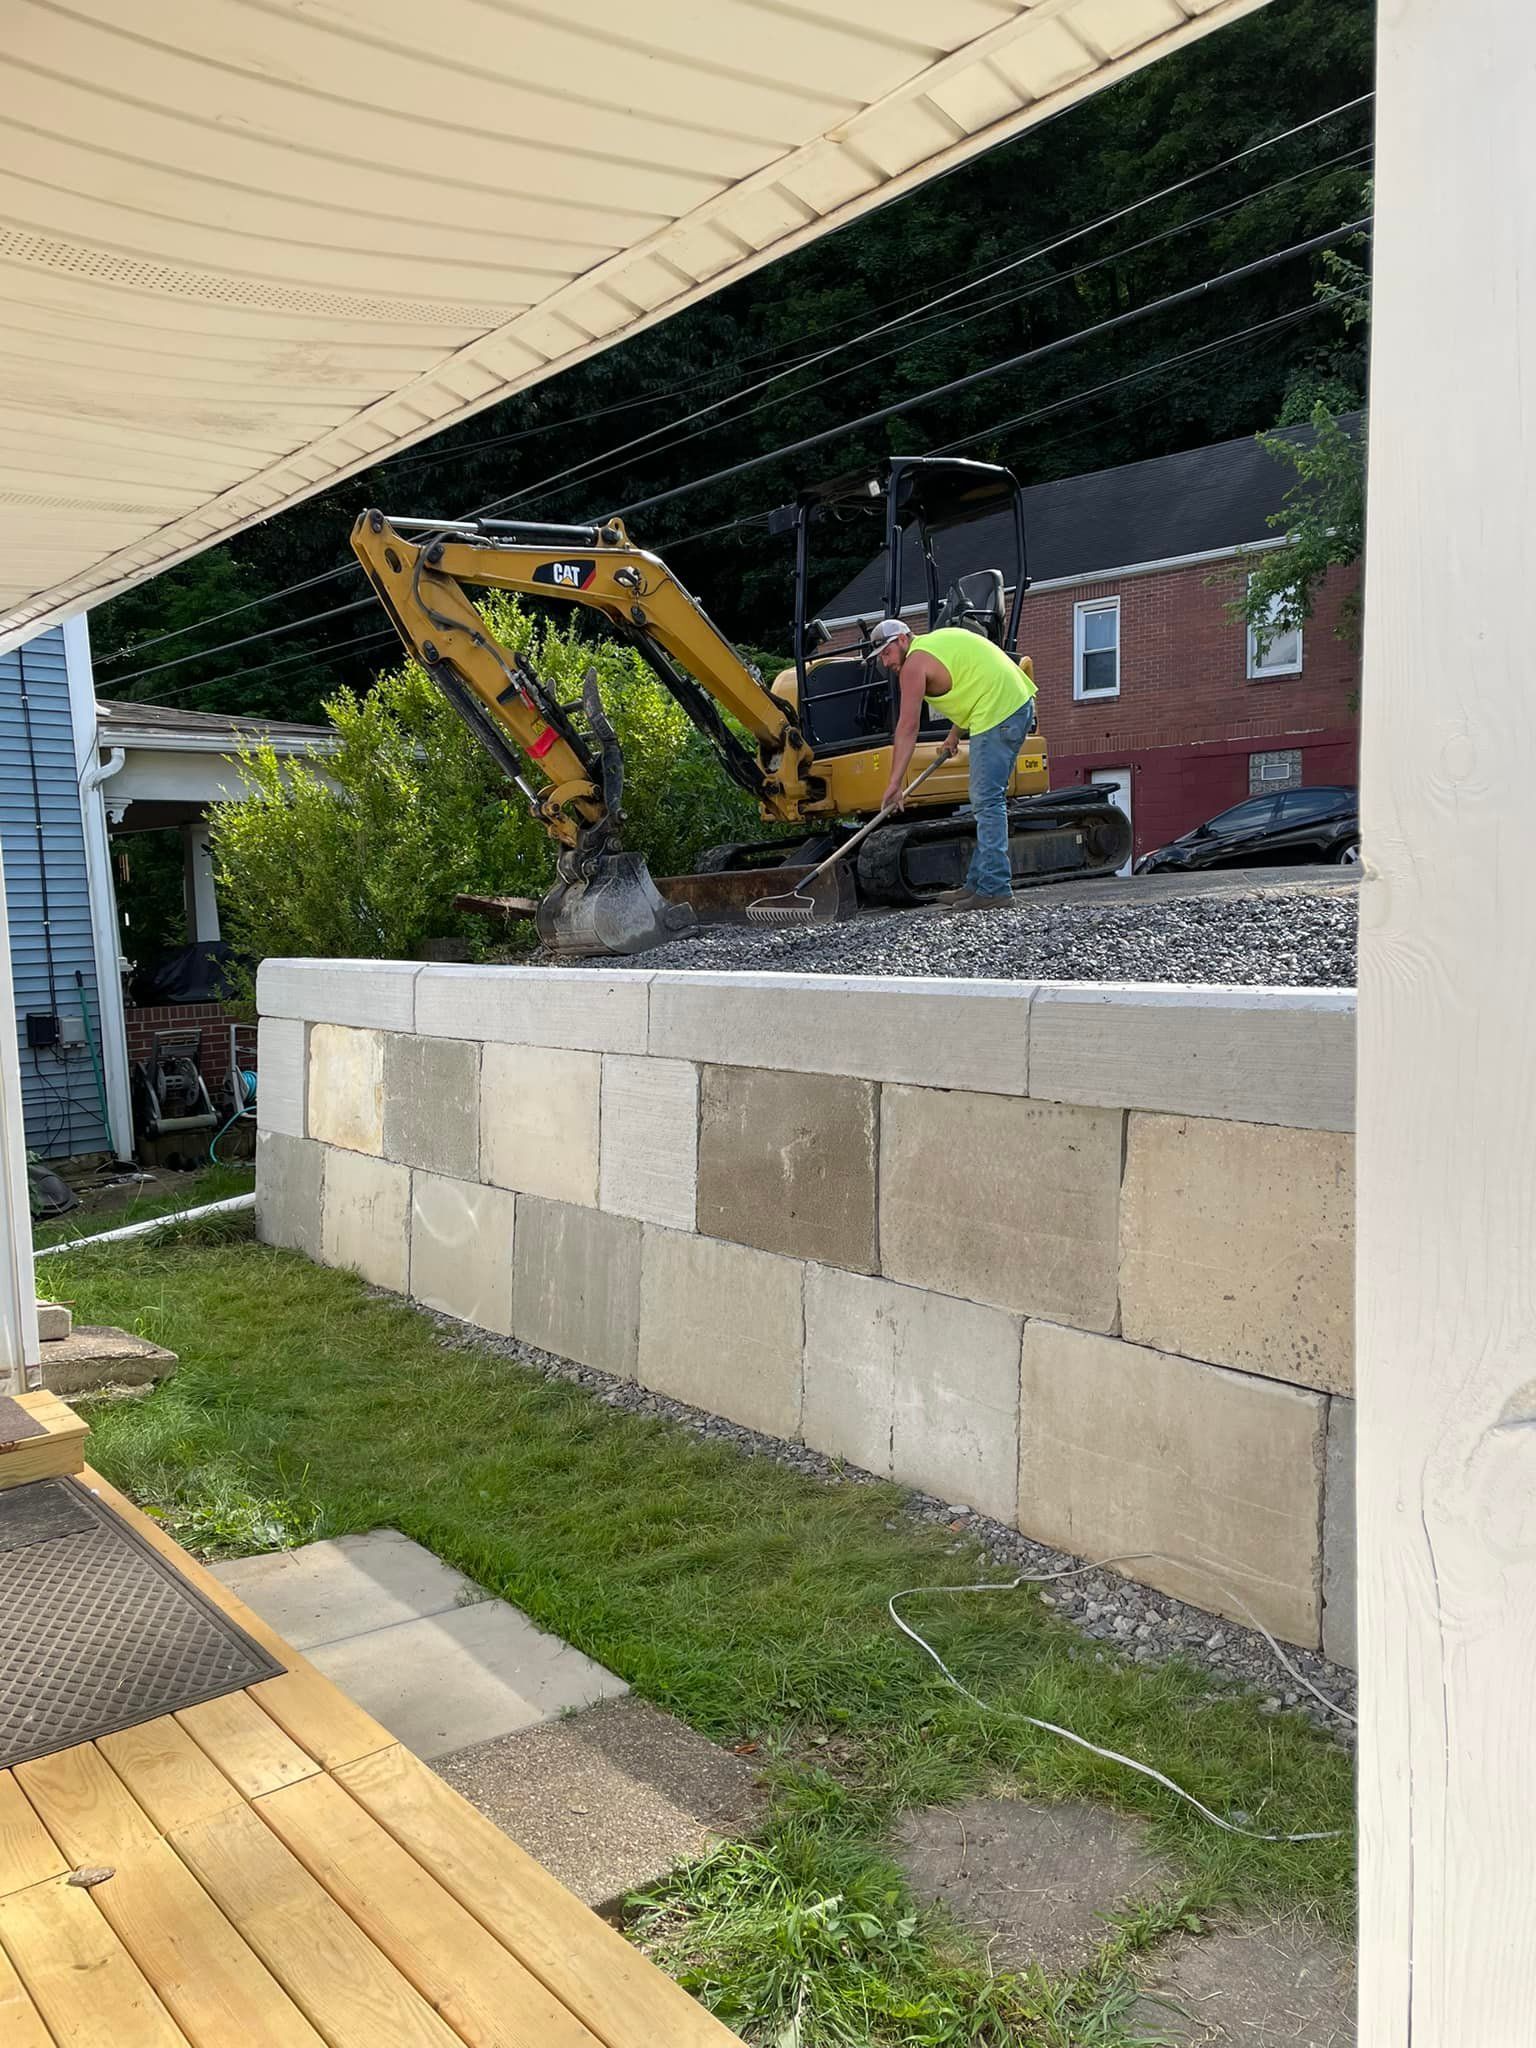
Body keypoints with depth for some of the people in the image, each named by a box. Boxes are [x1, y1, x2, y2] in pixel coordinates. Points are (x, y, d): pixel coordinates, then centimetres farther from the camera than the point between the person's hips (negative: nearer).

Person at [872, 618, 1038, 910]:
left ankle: (994, 889, -13)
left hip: (998, 713, -10)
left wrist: (894, 783, -8)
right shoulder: (940, 638, 22)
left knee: (987, 802, -11)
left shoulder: (915, 663, -6)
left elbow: (908, 727, -9)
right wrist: (955, 733, 28)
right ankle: (978, 883, 15)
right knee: (988, 801, 12)